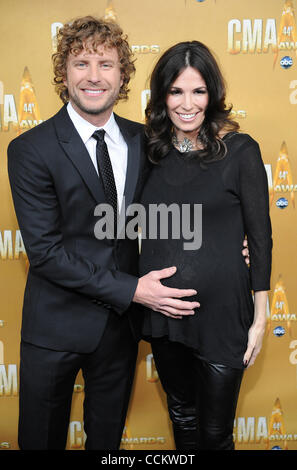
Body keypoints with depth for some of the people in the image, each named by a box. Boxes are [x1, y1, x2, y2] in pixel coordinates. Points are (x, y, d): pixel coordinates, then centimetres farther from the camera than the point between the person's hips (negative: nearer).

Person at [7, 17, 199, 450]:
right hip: (57, 324, -3)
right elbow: (45, 250, -18)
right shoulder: (31, 150, -14)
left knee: (109, 432, 24)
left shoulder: (141, 139, 0)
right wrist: (130, 289, -22)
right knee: (42, 435, 18)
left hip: (122, 319, 4)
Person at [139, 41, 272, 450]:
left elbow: (260, 238, -6)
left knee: (215, 431, 13)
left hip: (221, 311, -4)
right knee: (181, 415, 24)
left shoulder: (239, 150, -10)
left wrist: (259, 319, -5)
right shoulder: (152, 150, 3)